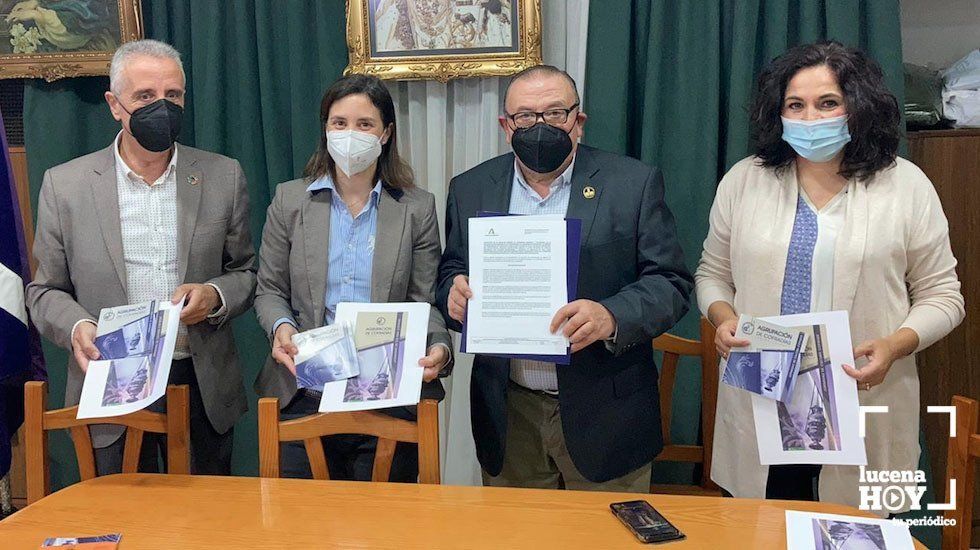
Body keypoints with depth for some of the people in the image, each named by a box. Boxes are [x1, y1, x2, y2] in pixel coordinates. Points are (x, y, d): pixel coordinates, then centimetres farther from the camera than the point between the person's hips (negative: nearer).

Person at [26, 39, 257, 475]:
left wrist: (214, 295, -13)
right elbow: (45, 290, 6)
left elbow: (246, 273, 8)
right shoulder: (64, 185, 0)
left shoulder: (223, 177, 1)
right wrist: (76, 327, -14)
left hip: (204, 387, 1)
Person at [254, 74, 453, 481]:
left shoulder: (418, 208, 3)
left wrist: (438, 348, -18)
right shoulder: (289, 200, 5)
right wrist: (281, 327, -12)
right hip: (305, 388, 1)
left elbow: (424, 301, 1)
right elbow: (270, 291, 8)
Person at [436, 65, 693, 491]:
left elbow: (671, 282, -7)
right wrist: (455, 293, -13)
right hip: (508, 414, 2)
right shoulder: (470, 190, 5)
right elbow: (450, 276, 10)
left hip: (602, 414, -2)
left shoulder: (634, 183, -4)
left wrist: (612, 317, -25)